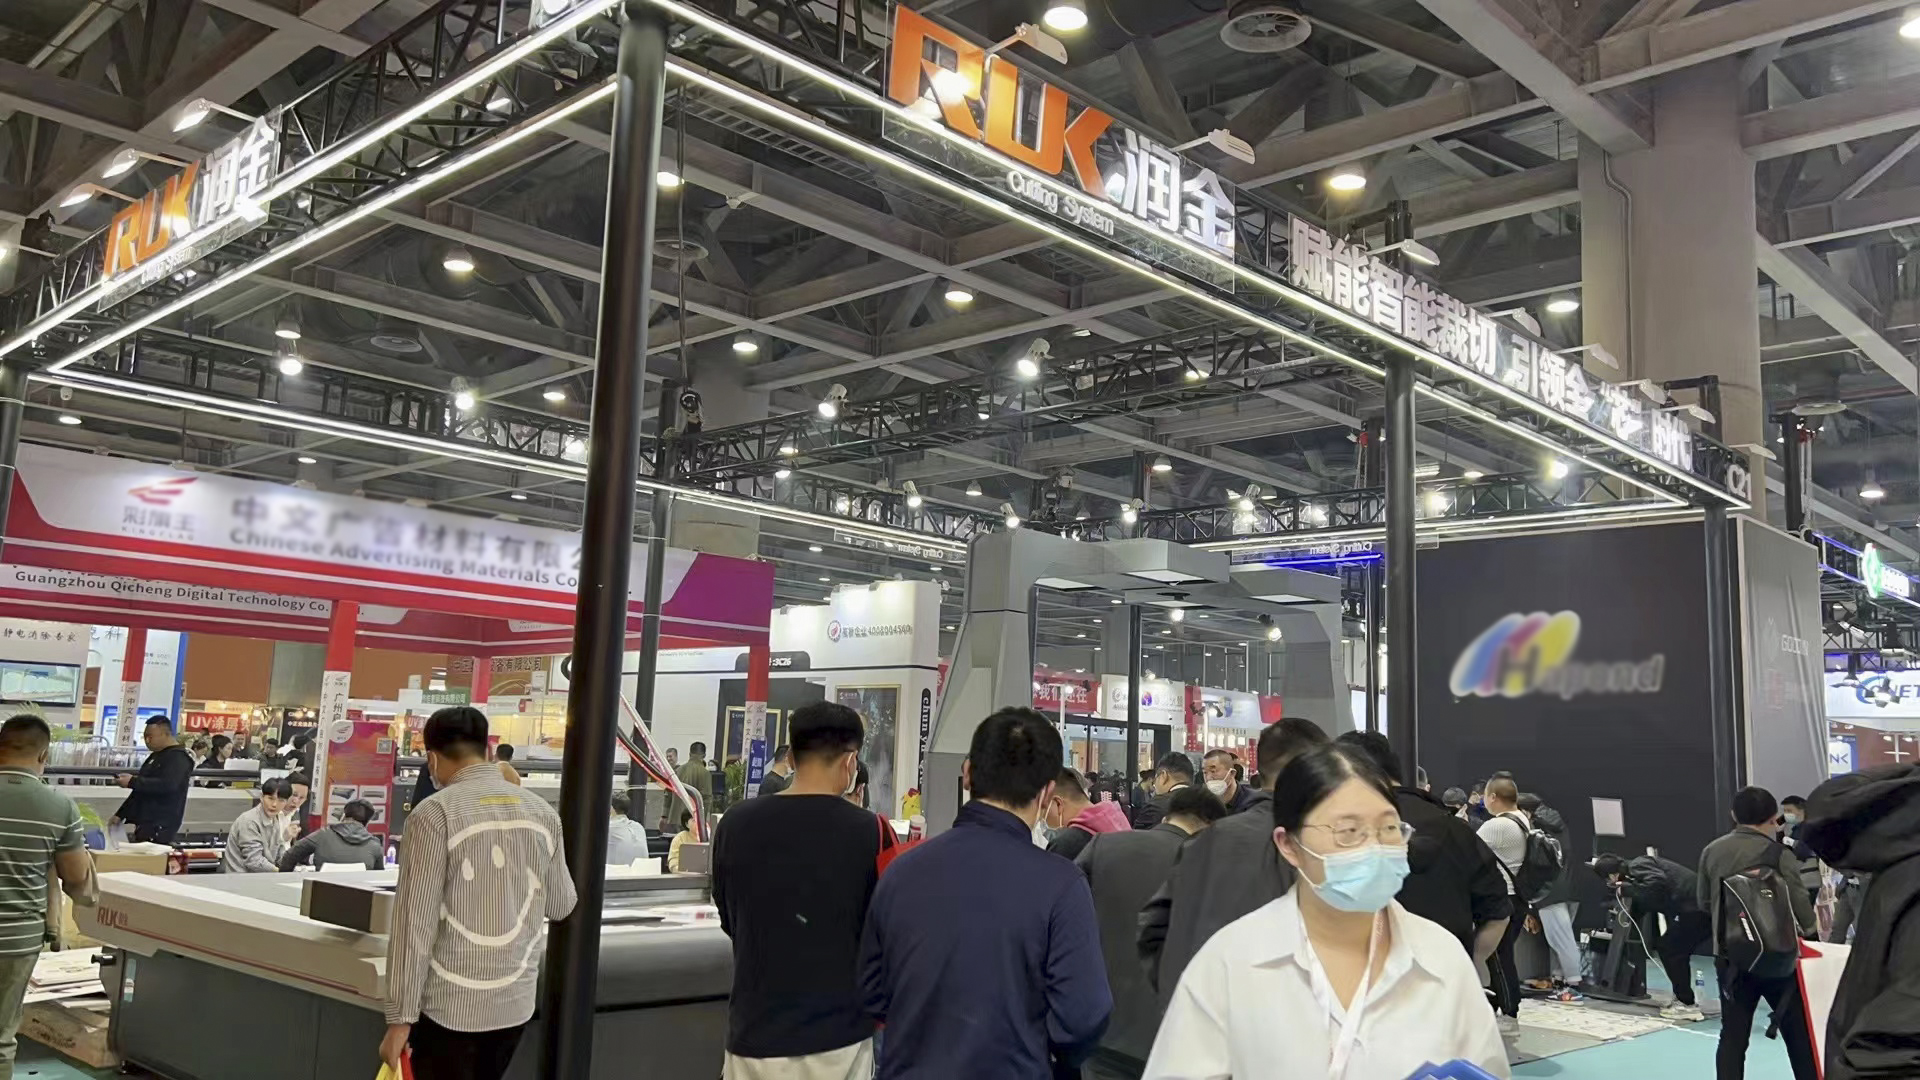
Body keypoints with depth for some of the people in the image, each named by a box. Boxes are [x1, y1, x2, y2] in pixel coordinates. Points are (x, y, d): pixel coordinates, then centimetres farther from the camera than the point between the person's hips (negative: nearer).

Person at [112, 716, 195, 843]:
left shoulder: (178, 758, -12)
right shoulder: (156, 756, 20)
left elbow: (167, 785, -27)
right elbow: (143, 788, 25)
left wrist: (132, 782, -23)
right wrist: (120, 815, 20)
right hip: (145, 823, 10)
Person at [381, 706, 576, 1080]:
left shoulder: (435, 813, -11)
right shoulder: (542, 812, 2)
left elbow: (415, 923, -14)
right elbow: (561, 905, 13)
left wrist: (400, 1018, -9)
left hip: (450, 1006, -5)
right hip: (516, 1002, 5)